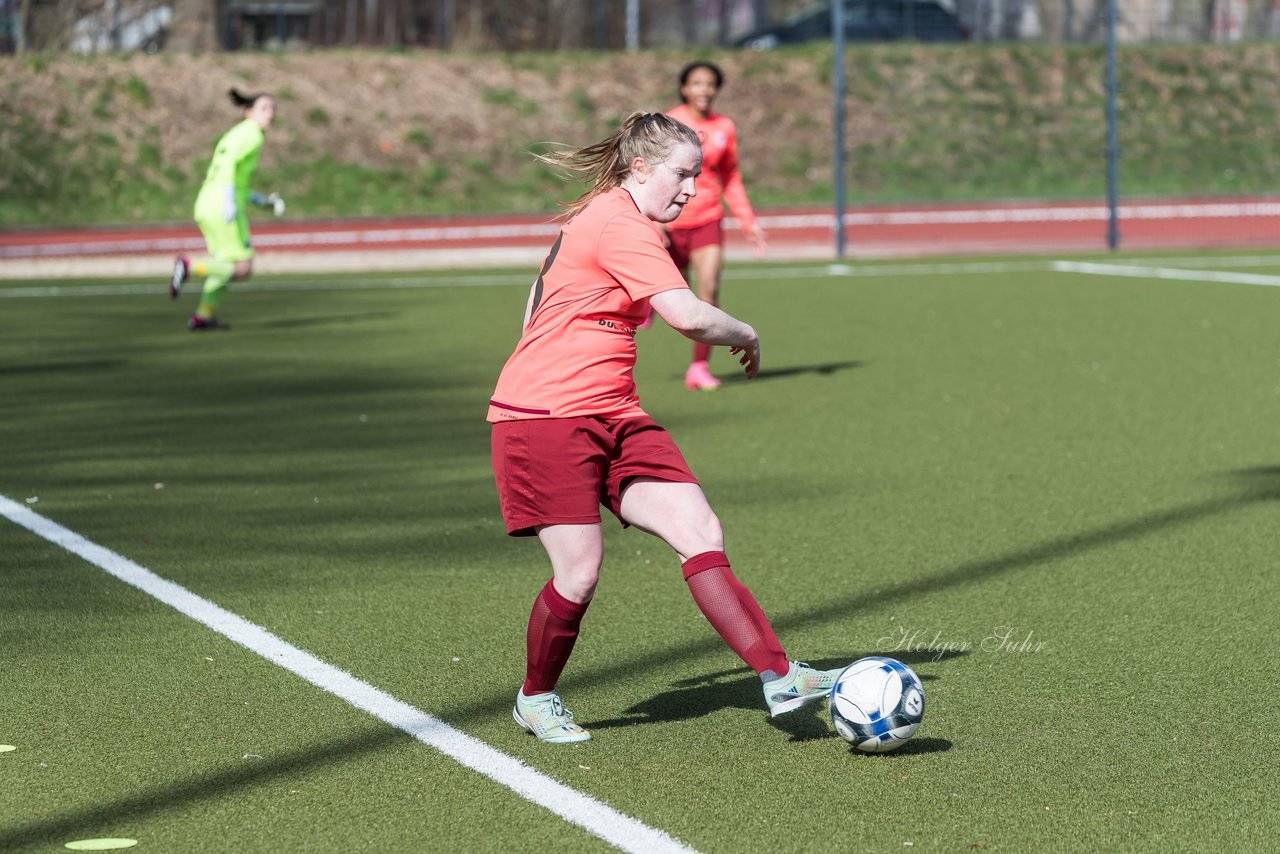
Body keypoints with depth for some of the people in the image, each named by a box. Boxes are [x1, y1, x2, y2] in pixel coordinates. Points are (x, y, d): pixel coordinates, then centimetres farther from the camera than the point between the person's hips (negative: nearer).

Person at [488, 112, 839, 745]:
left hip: (612, 417, 10)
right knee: (580, 572, -10)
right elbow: (690, 317, -24)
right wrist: (746, 335, -5)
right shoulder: (620, 224, -15)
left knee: (703, 536, -7)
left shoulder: (597, 216, 17)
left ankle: (779, 678, -15)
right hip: (542, 419, -10)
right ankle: (535, 700, 17)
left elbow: (539, 290, 29)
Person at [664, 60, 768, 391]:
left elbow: (731, 180, 13)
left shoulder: (724, 127, 3)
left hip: (708, 220, 2)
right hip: (670, 223, -2)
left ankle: (699, 367, -7)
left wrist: (749, 223, 8)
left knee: (710, 288, -15)